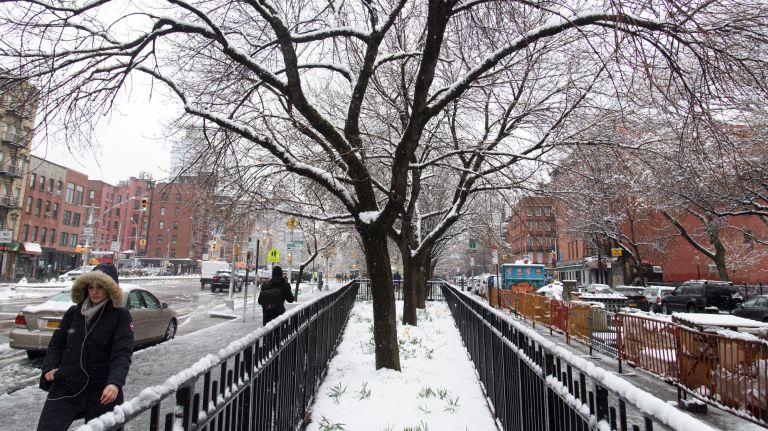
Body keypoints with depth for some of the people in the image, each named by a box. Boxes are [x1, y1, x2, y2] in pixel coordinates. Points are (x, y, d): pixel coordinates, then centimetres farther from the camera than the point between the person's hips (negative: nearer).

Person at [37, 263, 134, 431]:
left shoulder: (121, 316, -8)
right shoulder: (73, 312, 4)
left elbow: (122, 353, -16)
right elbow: (56, 344, 15)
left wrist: (115, 383, -30)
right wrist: (49, 367, -2)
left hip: (102, 391, -3)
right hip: (66, 385, 3)